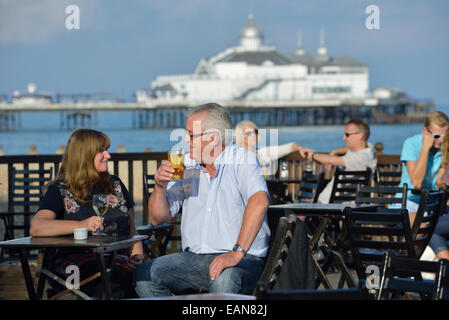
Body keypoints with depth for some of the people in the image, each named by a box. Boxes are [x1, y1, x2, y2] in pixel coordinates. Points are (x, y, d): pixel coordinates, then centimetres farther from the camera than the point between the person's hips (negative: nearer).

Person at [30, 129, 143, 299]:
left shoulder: (115, 184, 21)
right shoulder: (60, 190, 5)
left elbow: (131, 230, 24)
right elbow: (36, 228, -12)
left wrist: (137, 255, 1)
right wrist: (81, 225, -25)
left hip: (118, 259, 4)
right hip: (75, 261, -4)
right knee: (115, 278, -36)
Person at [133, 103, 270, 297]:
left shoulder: (242, 160, -5)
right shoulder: (187, 165, 12)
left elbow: (259, 202, -24)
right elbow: (157, 219, 16)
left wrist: (237, 253, -31)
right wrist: (160, 187, -5)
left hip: (243, 259, -6)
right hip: (194, 257, 6)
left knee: (224, 280, -38)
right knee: (143, 274, -12)